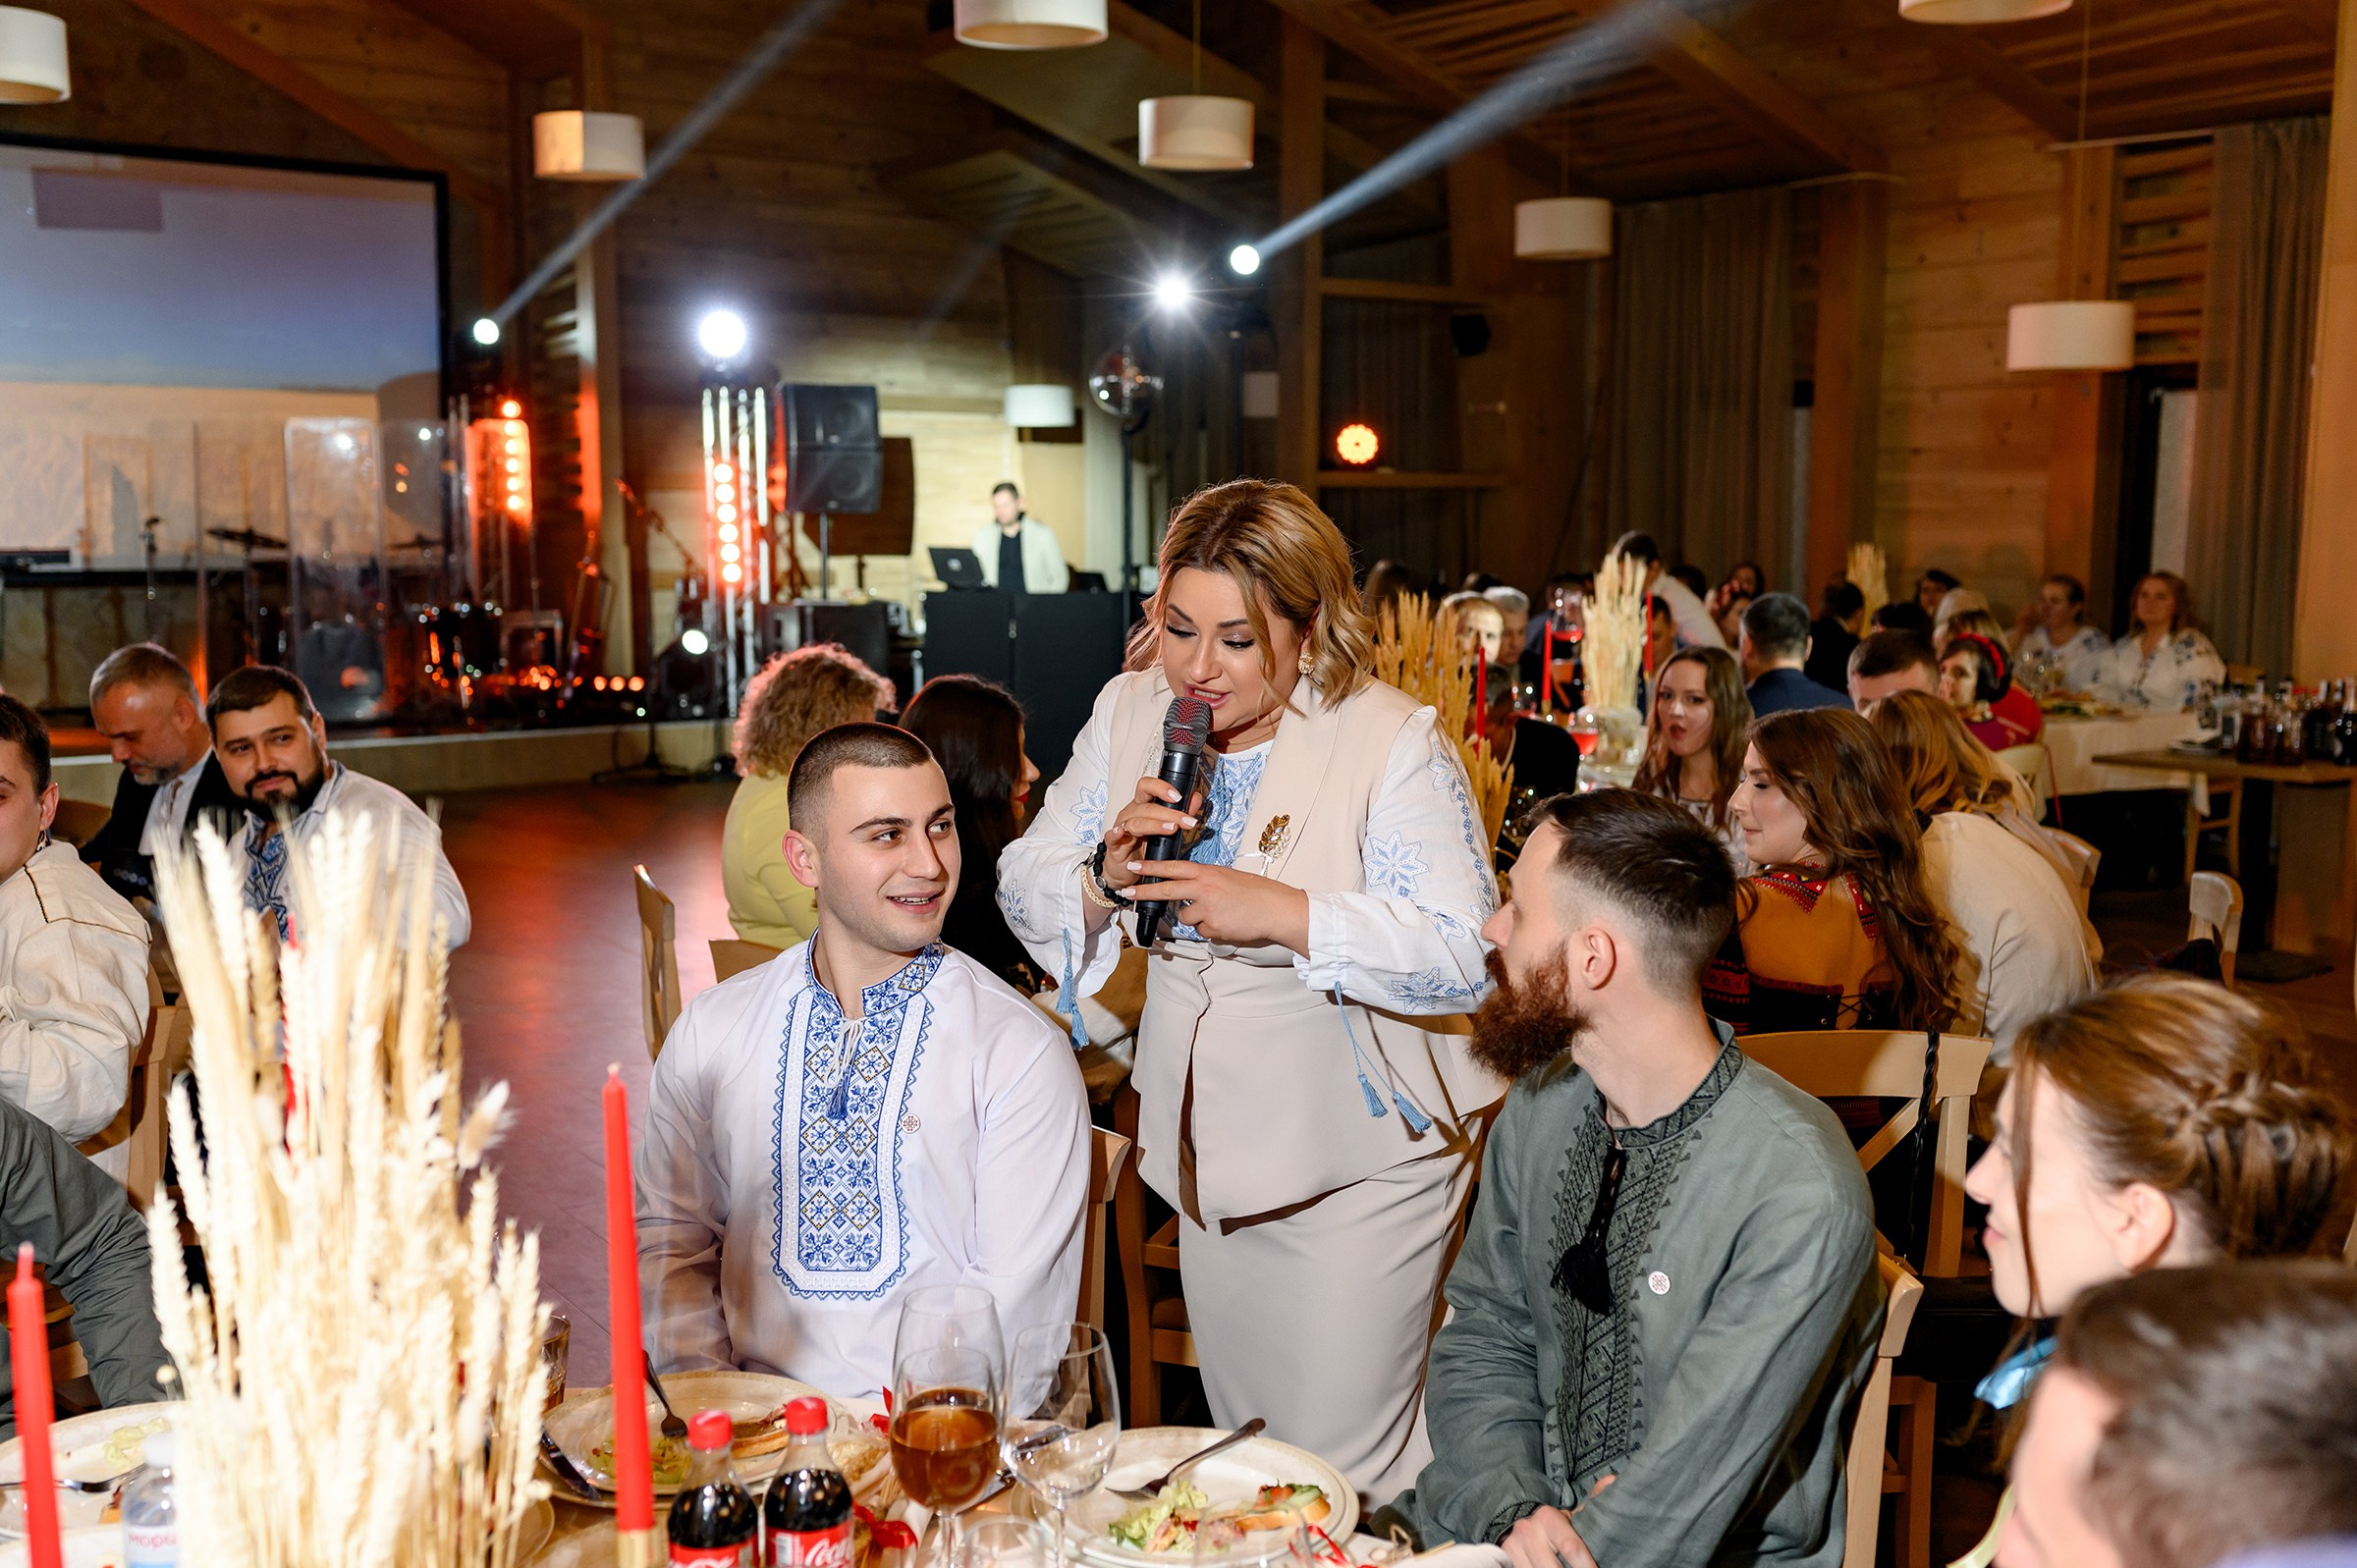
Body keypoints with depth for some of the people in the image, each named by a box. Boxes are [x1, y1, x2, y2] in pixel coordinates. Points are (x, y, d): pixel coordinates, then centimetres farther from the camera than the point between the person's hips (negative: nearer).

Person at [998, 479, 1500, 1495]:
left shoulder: (1394, 742, -16)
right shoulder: (1129, 710, 1)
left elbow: (1468, 955, -22)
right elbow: (1023, 888, 3)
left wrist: (1284, 914, -30)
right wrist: (1104, 876, -19)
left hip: (1360, 1154, -5)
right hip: (1208, 1138, 6)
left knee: (1340, 1467, 1)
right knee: (1240, 1441, 21)